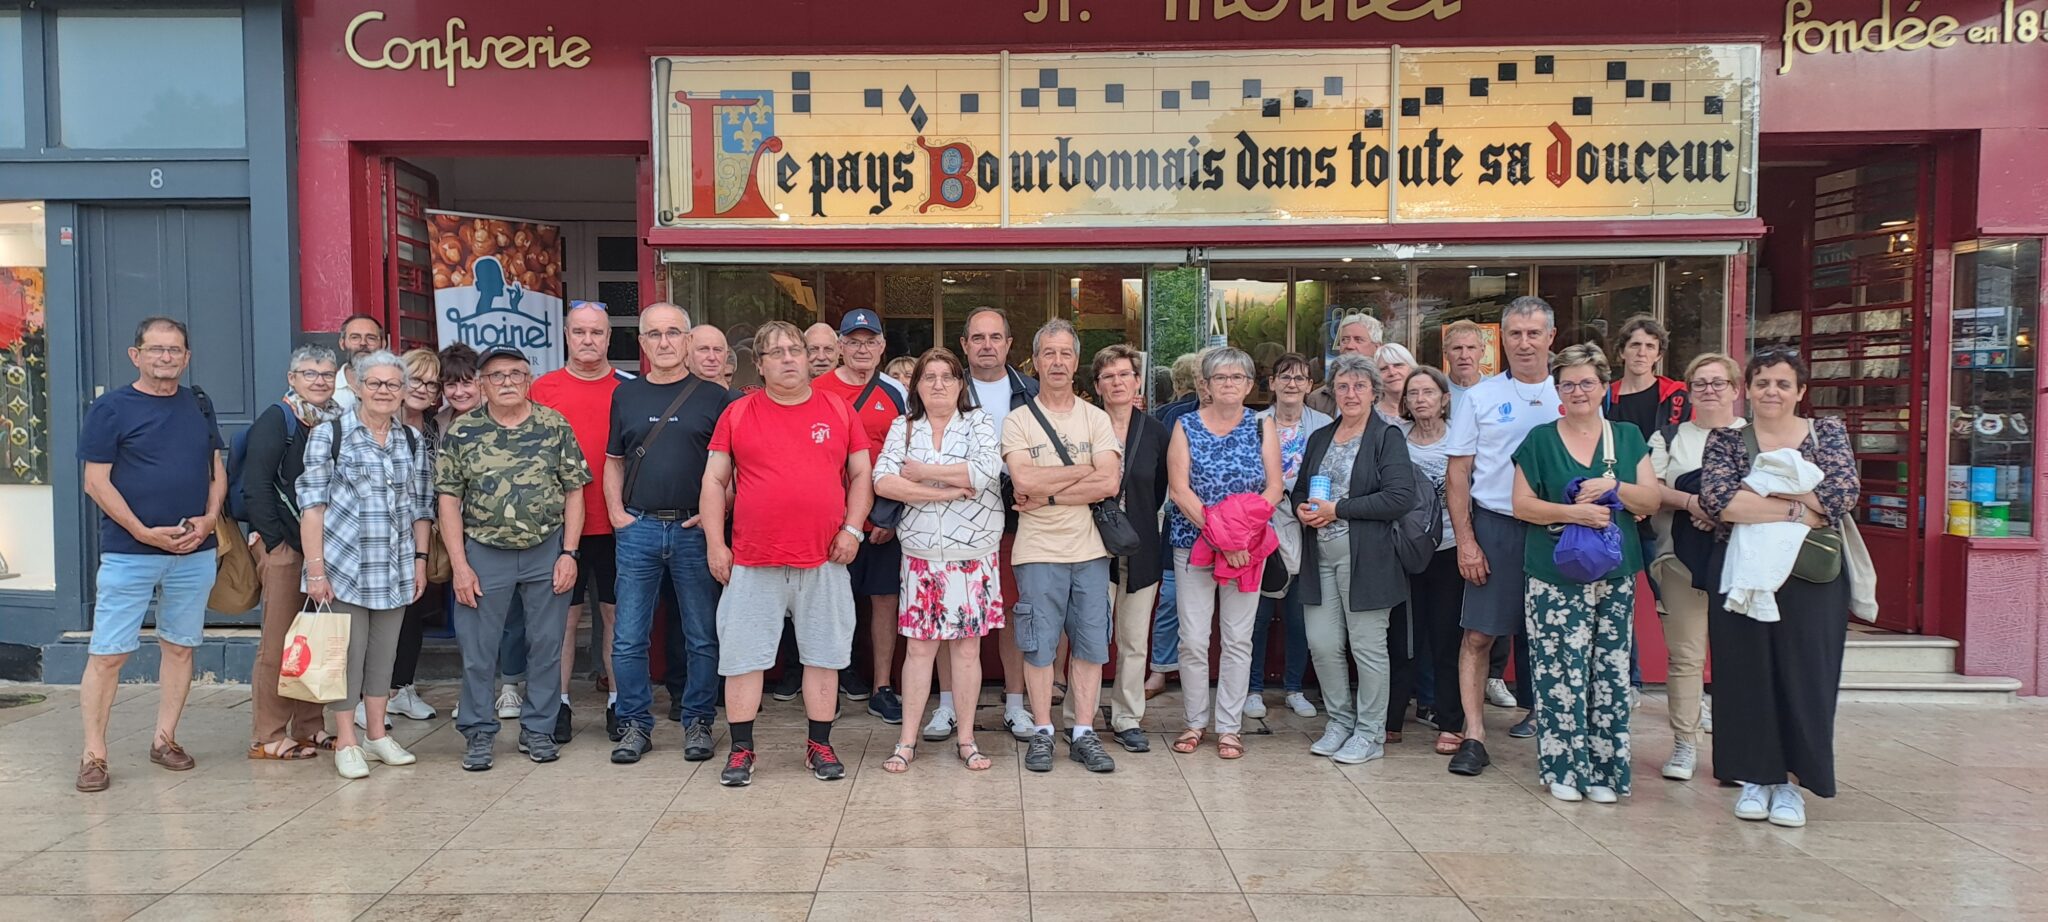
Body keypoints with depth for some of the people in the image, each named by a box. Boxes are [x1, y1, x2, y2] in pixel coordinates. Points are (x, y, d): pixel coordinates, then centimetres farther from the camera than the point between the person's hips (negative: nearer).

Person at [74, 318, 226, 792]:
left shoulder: (199, 405, 11)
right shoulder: (111, 408, -3)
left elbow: (217, 470, 14)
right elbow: (96, 481, -6)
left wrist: (209, 519, -3)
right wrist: (145, 532, -14)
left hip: (194, 553, 4)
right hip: (128, 553, -4)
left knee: (180, 646, 10)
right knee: (107, 653, -2)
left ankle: (165, 738, 21)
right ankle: (93, 754, 7)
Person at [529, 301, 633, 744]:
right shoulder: (544, 388, 4)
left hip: (616, 523, 0)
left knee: (616, 611, 8)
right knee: (564, 613, 6)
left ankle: (618, 700, 18)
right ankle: (559, 703, 16)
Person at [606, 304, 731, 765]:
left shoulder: (714, 396, 3)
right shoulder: (625, 395, 11)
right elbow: (613, 461, 16)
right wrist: (616, 511, 3)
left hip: (695, 530, -2)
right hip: (638, 529, 2)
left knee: (702, 637, 4)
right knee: (629, 638, 4)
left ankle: (698, 722, 18)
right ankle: (635, 723, 17)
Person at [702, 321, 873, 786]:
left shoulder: (838, 410, 7)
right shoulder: (737, 413, 5)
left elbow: (862, 474, 10)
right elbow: (714, 481, 6)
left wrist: (852, 528, -2)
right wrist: (715, 543, -1)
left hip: (824, 560, 1)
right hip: (752, 561, 0)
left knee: (824, 655, 8)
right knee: (743, 657, 4)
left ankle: (820, 745, 21)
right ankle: (741, 750, 17)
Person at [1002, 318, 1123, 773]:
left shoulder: (1096, 419, 6)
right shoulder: (1018, 421, 1)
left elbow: (1110, 483, -8)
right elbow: (1024, 482, -15)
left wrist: (1048, 494, -13)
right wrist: (1083, 470, -9)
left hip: (1090, 549, 2)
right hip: (1038, 551, -2)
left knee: (1089, 645, 6)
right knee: (1039, 646, 4)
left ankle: (1083, 734, 16)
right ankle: (1042, 733, 16)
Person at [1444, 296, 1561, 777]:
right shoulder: (1479, 398, 3)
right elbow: (1458, 474, 2)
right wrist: (1465, 541, -5)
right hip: (1495, 526, -1)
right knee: (1478, 634, -3)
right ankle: (1474, 736, 4)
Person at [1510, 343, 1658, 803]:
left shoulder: (1628, 438, 12)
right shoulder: (1540, 440, 4)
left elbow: (1652, 501, 7)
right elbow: (1522, 505, -2)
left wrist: (1613, 487, -12)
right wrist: (1575, 511, -16)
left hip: (1614, 576, 2)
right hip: (1555, 578, -2)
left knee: (1610, 672, 2)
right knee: (1560, 672, -5)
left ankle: (1604, 769, 13)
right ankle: (1563, 766, 7)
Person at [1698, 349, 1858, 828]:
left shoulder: (1828, 433, 6)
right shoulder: (1725, 439, 4)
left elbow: (1842, 495, -11)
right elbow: (1716, 500, -14)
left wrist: (1759, 488, -14)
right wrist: (1797, 508, -16)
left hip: (1811, 577, 0)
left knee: (1803, 674, 3)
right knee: (1747, 674, 4)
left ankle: (1790, 781, 16)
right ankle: (1756, 776, 17)